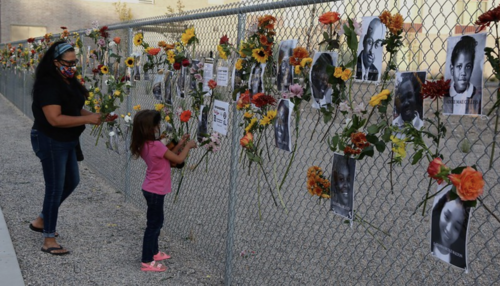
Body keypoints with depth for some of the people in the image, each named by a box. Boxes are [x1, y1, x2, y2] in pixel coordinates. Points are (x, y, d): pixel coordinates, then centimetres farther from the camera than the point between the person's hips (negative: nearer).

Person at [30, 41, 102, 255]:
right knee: (55, 189, 0)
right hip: (50, 142, -9)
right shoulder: (48, 85, -22)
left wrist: (93, 115, -6)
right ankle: (48, 241, 15)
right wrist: (87, 119, -26)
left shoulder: (68, 82, 6)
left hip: (66, 142, 10)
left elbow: (74, 109, 13)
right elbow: (55, 119, -29)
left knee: (72, 182, 20)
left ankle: (41, 221, 37)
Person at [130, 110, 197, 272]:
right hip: (155, 191, -10)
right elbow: (178, 159, -17)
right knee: (154, 224, -1)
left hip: (152, 189, 10)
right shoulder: (156, 145, -25)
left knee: (156, 221, 22)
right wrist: (188, 146, -3)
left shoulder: (145, 145, 4)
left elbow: (169, 156, 11)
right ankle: (147, 262, 7)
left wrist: (180, 144, 6)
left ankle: (153, 252, 36)